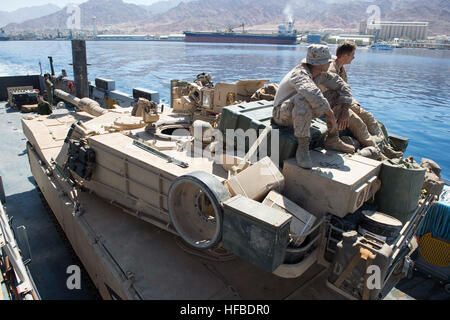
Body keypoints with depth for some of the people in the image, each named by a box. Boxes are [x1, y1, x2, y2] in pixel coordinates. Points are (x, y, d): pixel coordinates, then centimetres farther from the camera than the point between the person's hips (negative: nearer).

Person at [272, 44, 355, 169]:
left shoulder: (320, 74, -3)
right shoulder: (299, 74, -28)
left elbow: (341, 84, 5)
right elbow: (313, 95, -47)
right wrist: (331, 115, -39)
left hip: (301, 112, 8)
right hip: (283, 115, -8)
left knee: (336, 98, 1)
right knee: (303, 99, -40)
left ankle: (333, 138, 7)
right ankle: (302, 146, -33)